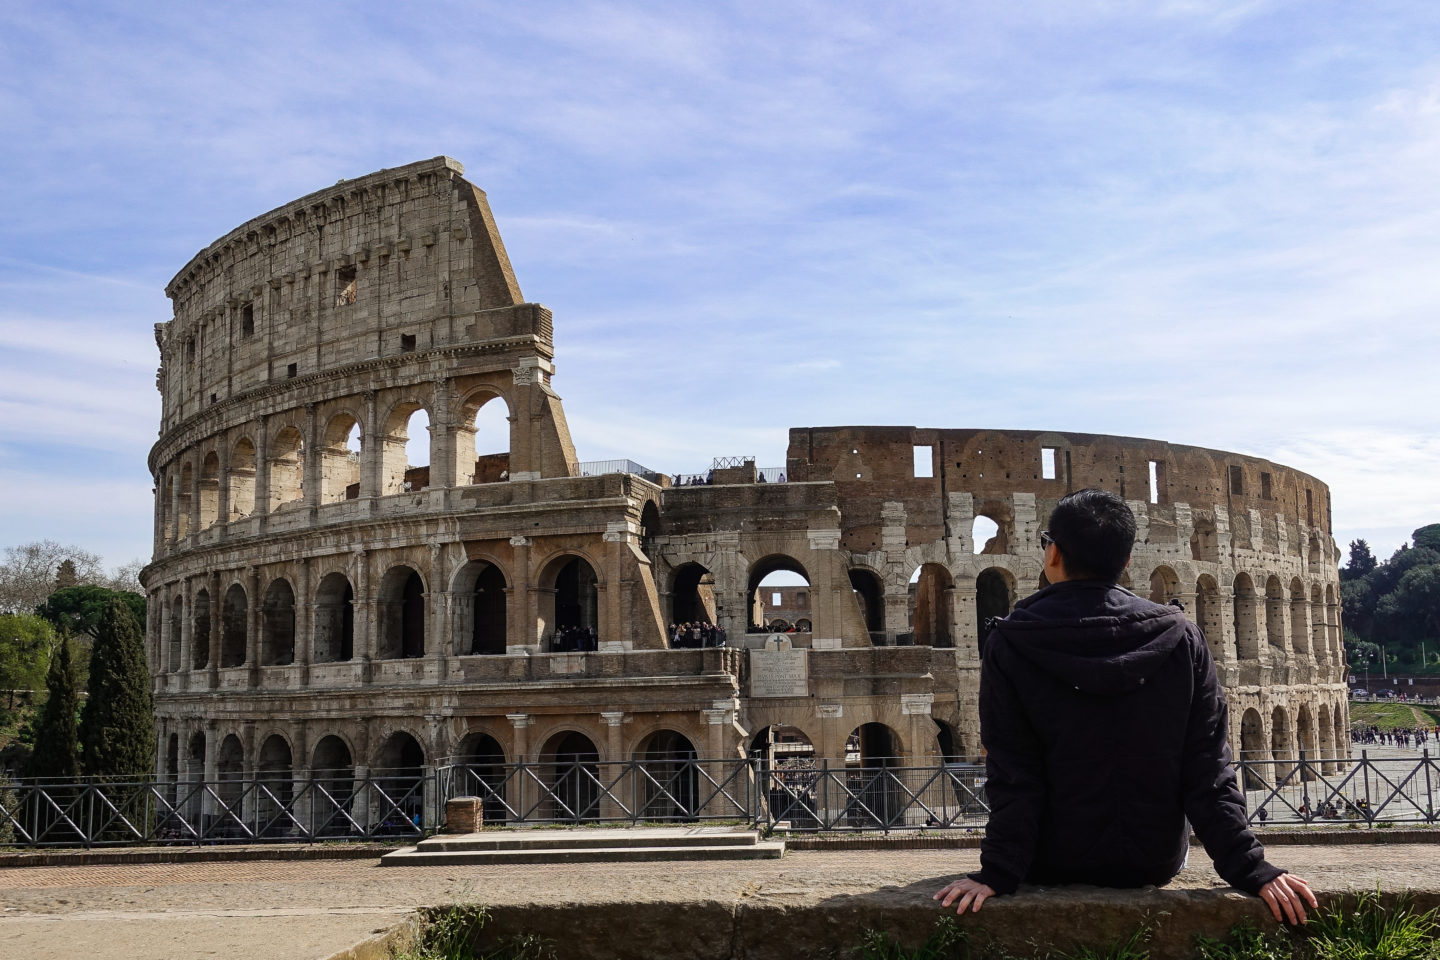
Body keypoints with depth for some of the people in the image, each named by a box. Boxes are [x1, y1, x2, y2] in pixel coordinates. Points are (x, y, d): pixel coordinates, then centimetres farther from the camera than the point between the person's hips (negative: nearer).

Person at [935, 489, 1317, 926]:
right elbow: (1208, 771, -10)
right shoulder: (1180, 637, -9)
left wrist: (998, 872, -13)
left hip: (1054, 863, -1)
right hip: (1155, 863, 2)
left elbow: (1011, 775, -16)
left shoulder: (1010, 644, -14)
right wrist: (1250, 869, -6)